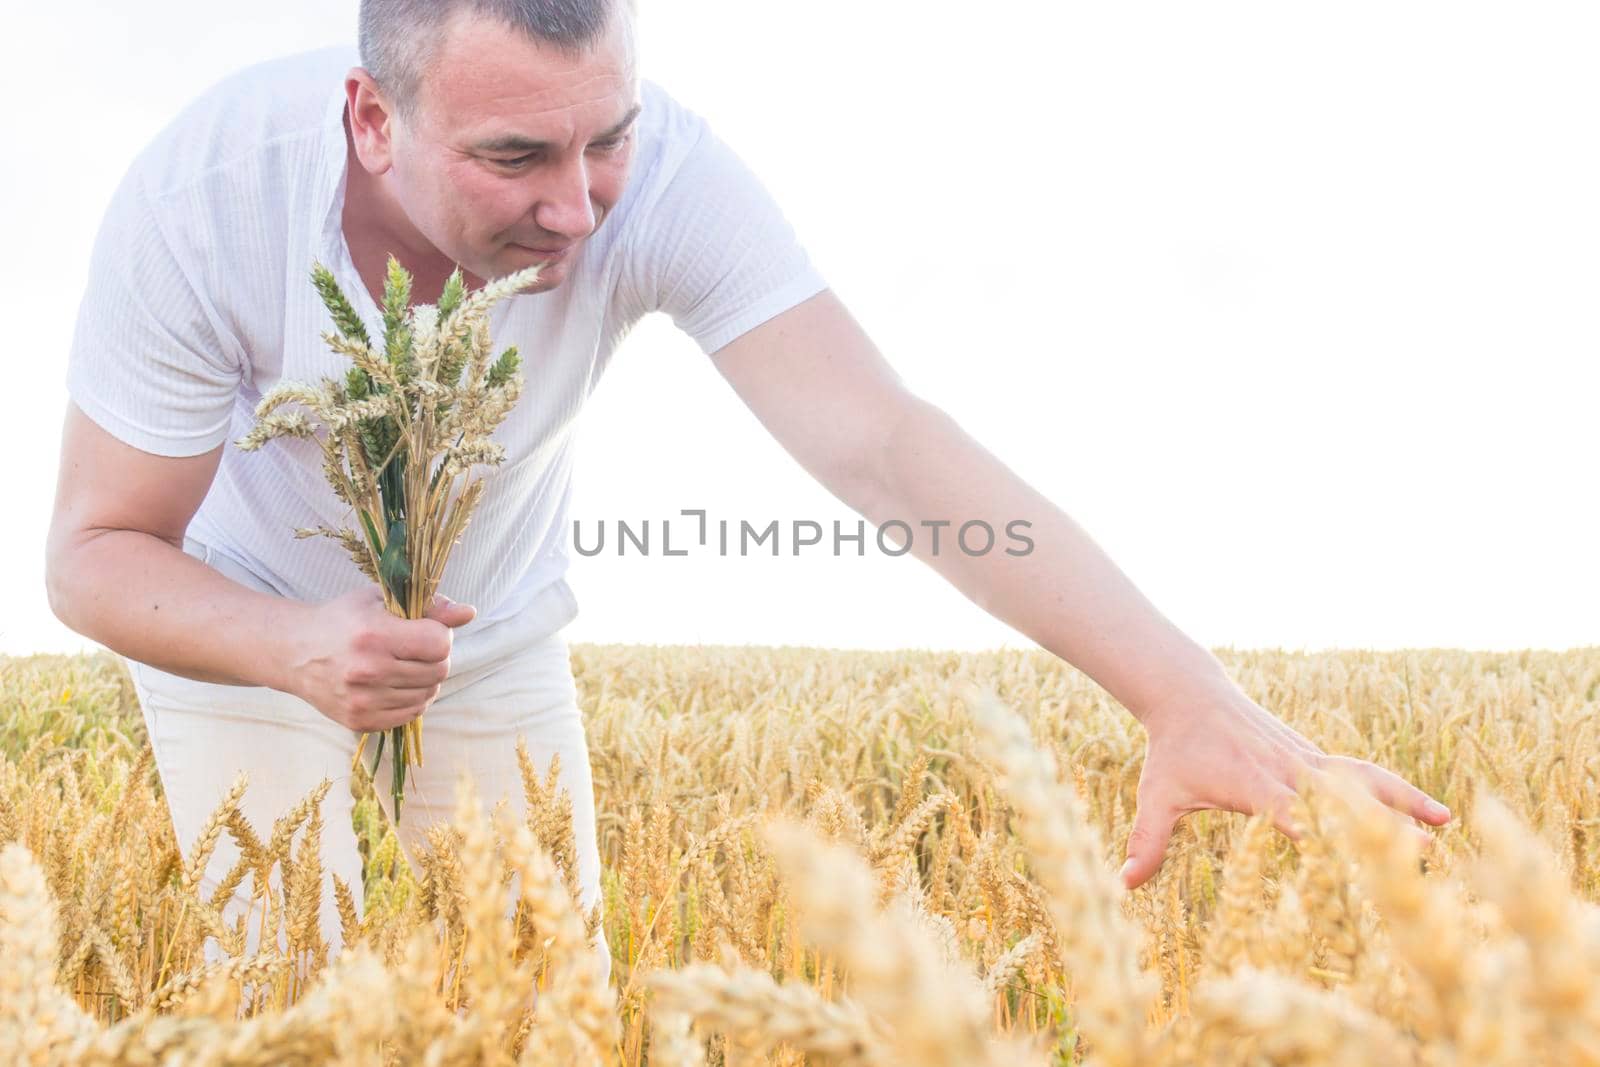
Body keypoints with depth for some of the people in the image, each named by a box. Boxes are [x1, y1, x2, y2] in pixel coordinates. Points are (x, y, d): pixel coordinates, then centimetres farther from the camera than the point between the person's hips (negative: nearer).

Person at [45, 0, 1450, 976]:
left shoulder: (665, 178, -35)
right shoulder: (201, 202, -35)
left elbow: (886, 445, -44)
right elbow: (95, 552, -24)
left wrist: (1189, 695, -54)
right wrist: (291, 647, -45)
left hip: (494, 640, 2)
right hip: (239, 631, -1)